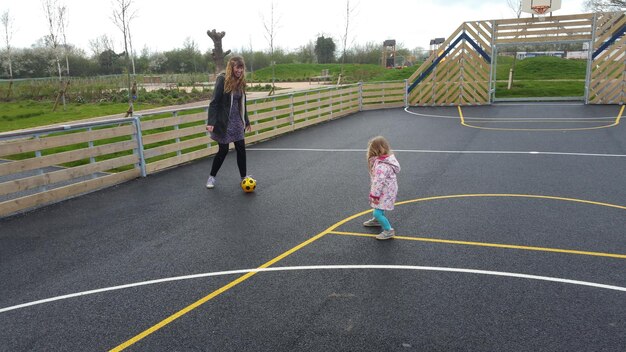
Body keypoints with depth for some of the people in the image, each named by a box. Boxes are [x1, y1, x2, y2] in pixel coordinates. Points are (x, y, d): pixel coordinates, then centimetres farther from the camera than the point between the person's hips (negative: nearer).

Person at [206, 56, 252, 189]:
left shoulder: (240, 81, 5)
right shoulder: (222, 80, -15)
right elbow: (214, 102, -17)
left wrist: (246, 120, 19)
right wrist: (211, 122, -24)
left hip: (237, 121, 6)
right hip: (224, 122, -6)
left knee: (241, 148, 5)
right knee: (223, 150, 2)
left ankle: (243, 177, 19)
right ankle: (212, 177, 22)